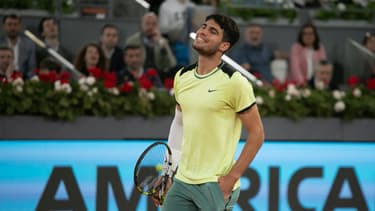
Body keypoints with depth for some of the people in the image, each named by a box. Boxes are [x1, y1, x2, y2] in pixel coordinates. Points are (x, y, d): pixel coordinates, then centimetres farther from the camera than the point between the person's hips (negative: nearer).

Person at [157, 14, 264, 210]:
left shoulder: (234, 82, -10)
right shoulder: (181, 77, 9)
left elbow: (256, 133, -8)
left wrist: (232, 177, -13)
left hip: (216, 185, -6)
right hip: (182, 182, 6)